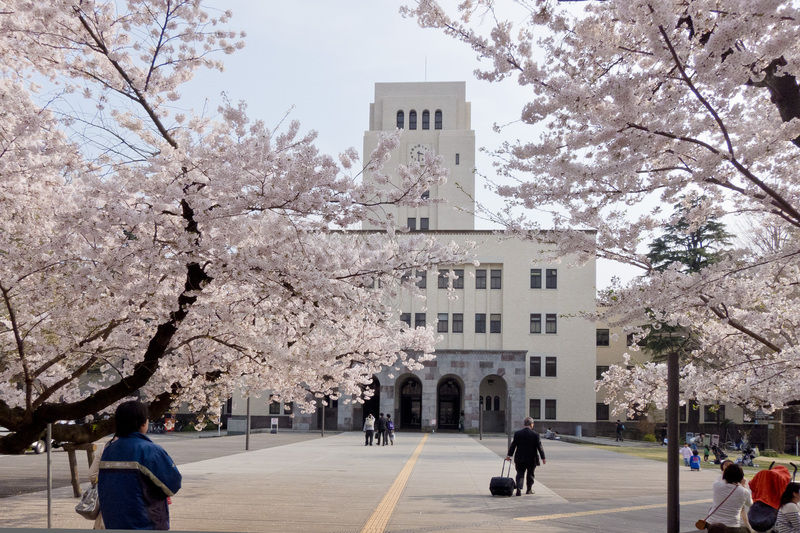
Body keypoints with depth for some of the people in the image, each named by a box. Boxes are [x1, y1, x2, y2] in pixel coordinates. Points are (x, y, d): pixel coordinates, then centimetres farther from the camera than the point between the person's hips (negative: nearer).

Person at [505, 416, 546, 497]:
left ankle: (519, 489, -13)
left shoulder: (517, 434, -3)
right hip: (532, 459, -1)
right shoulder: (535, 434, -8)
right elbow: (539, 447, -6)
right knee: (530, 474, 16)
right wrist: (543, 458, 0)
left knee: (520, 474, 5)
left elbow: (513, 445, 0)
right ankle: (529, 489, 27)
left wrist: (509, 455, 8)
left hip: (520, 459, 1)